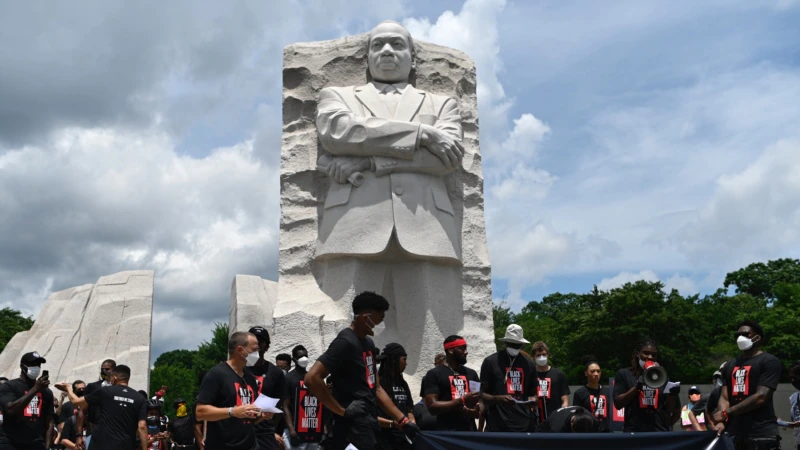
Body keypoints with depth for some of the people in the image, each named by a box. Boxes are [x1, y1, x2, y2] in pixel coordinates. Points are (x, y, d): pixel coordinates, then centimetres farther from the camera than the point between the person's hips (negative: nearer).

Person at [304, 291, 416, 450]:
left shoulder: (368, 343, 15)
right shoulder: (346, 342, -15)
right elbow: (312, 378, -24)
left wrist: (403, 421, 14)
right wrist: (342, 411, -17)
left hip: (371, 424, 9)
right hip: (354, 428, -9)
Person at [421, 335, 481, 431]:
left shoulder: (471, 373, 16)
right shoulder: (434, 374, -3)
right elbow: (432, 407, -11)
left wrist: (478, 410, -6)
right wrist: (462, 401, -19)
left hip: (470, 430, 6)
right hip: (447, 432, -6)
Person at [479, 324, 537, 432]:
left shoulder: (528, 363, 15)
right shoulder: (491, 362, 2)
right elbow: (482, 395, 0)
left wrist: (533, 399, -2)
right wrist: (499, 398, -20)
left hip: (525, 425, 4)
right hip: (498, 426, -4)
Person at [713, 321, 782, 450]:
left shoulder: (769, 361, -2)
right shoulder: (730, 365, 19)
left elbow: (761, 397, -12)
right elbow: (724, 397, 10)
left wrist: (726, 413, -9)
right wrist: (721, 422, -10)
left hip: (762, 434, -5)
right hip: (733, 432, 5)